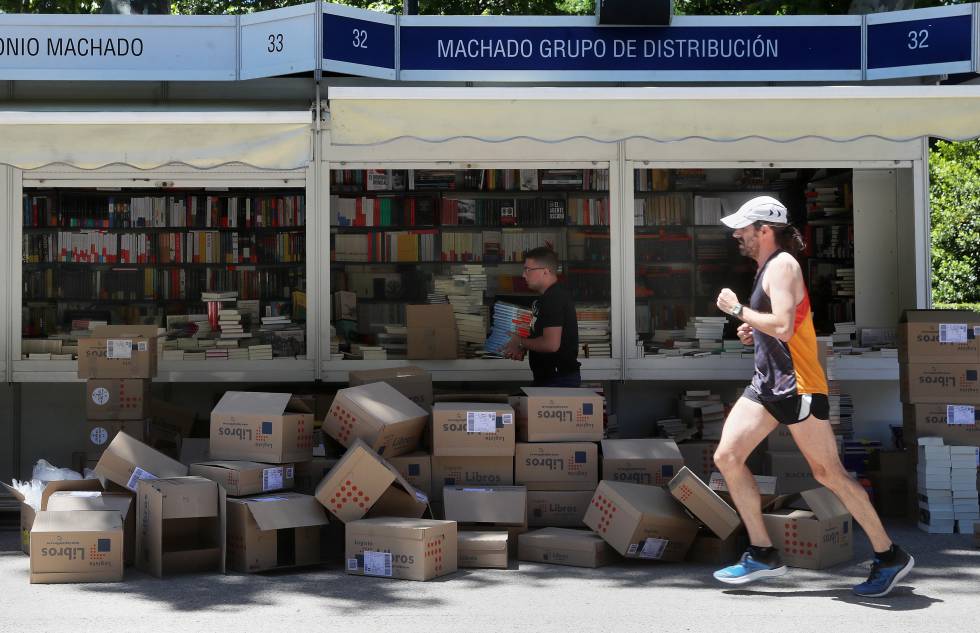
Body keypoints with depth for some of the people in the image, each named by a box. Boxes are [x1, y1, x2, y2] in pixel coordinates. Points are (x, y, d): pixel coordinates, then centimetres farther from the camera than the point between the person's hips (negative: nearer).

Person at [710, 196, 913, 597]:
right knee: (726, 457, 1)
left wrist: (737, 309, -16)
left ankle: (890, 557, 11)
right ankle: (763, 555, 7)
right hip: (768, 382, 10)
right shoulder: (769, 267, 16)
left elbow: (783, 327, -27)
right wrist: (755, 330, 12)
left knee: (829, 474, -3)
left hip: (797, 386, -10)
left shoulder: (782, 265, -14)